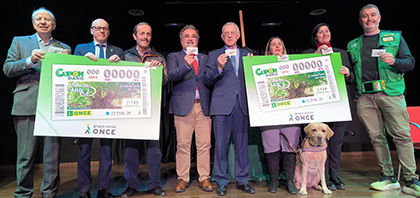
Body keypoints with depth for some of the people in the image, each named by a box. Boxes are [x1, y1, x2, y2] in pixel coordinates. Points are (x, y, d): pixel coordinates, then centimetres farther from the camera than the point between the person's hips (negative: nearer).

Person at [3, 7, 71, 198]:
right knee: (26, 154, 4)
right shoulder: (20, 42, 15)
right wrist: (30, 60, -11)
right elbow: (7, 69, 5)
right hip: (27, 106, 0)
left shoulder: (64, 48, 16)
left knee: (53, 155, 3)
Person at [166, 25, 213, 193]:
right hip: (183, 105, -2)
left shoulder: (205, 58, 21)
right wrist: (186, 65, -25)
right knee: (183, 145, 1)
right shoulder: (174, 57, 12)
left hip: (203, 105, 2)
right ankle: (183, 179, 13)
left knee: (204, 145, 2)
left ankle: (204, 178, 12)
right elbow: (171, 75, -8)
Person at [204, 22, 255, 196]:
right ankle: (222, 182, 14)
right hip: (222, 104, -2)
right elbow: (207, 80, 4)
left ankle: (243, 180, 20)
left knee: (242, 144, 6)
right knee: (221, 144, 1)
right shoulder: (214, 55, 12)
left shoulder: (246, 55, 18)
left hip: (241, 105, 2)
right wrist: (219, 68, -12)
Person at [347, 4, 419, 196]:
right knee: (376, 137, 3)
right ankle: (388, 177, 12)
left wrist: (394, 61, -11)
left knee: (402, 135, -7)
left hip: (390, 92, -2)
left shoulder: (395, 37, 15)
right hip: (364, 96, 2)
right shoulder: (353, 45, 20)